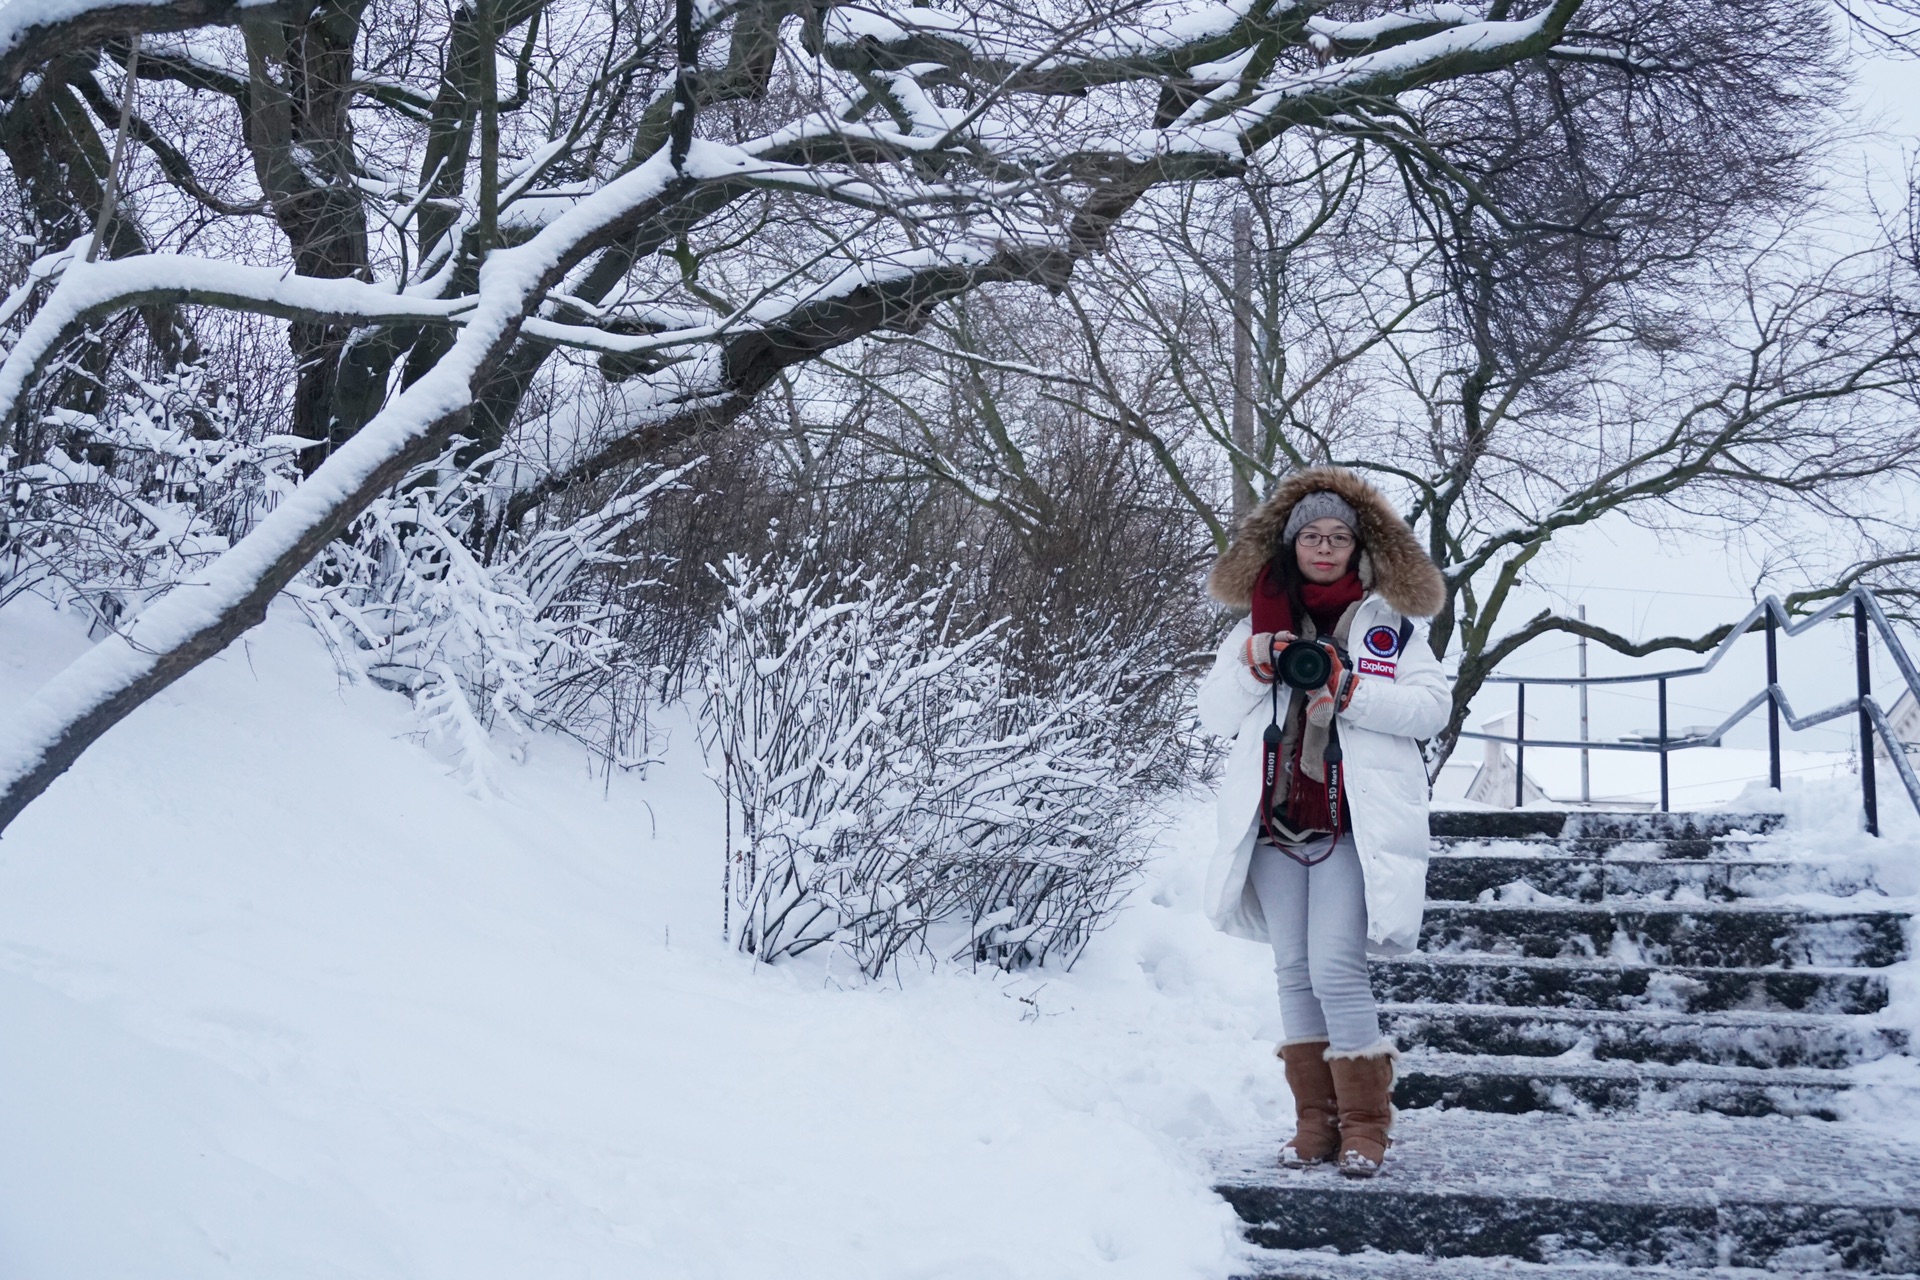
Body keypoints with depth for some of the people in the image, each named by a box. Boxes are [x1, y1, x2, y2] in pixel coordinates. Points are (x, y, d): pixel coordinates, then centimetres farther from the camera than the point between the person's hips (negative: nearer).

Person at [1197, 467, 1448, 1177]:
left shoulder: (1388, 621, 7)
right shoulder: (1259, 622, 14)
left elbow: (1432, 706, -3)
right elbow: (1214, 713, 9)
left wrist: (1348, 691, -13)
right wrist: (1253, 664, -9)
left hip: (1351, 825, -4)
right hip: (1275, 822, 4)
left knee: (1336, 969, -12)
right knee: (1294, 971, 6)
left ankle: (1364, 1123, -2)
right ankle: (1315, 1118, 15)